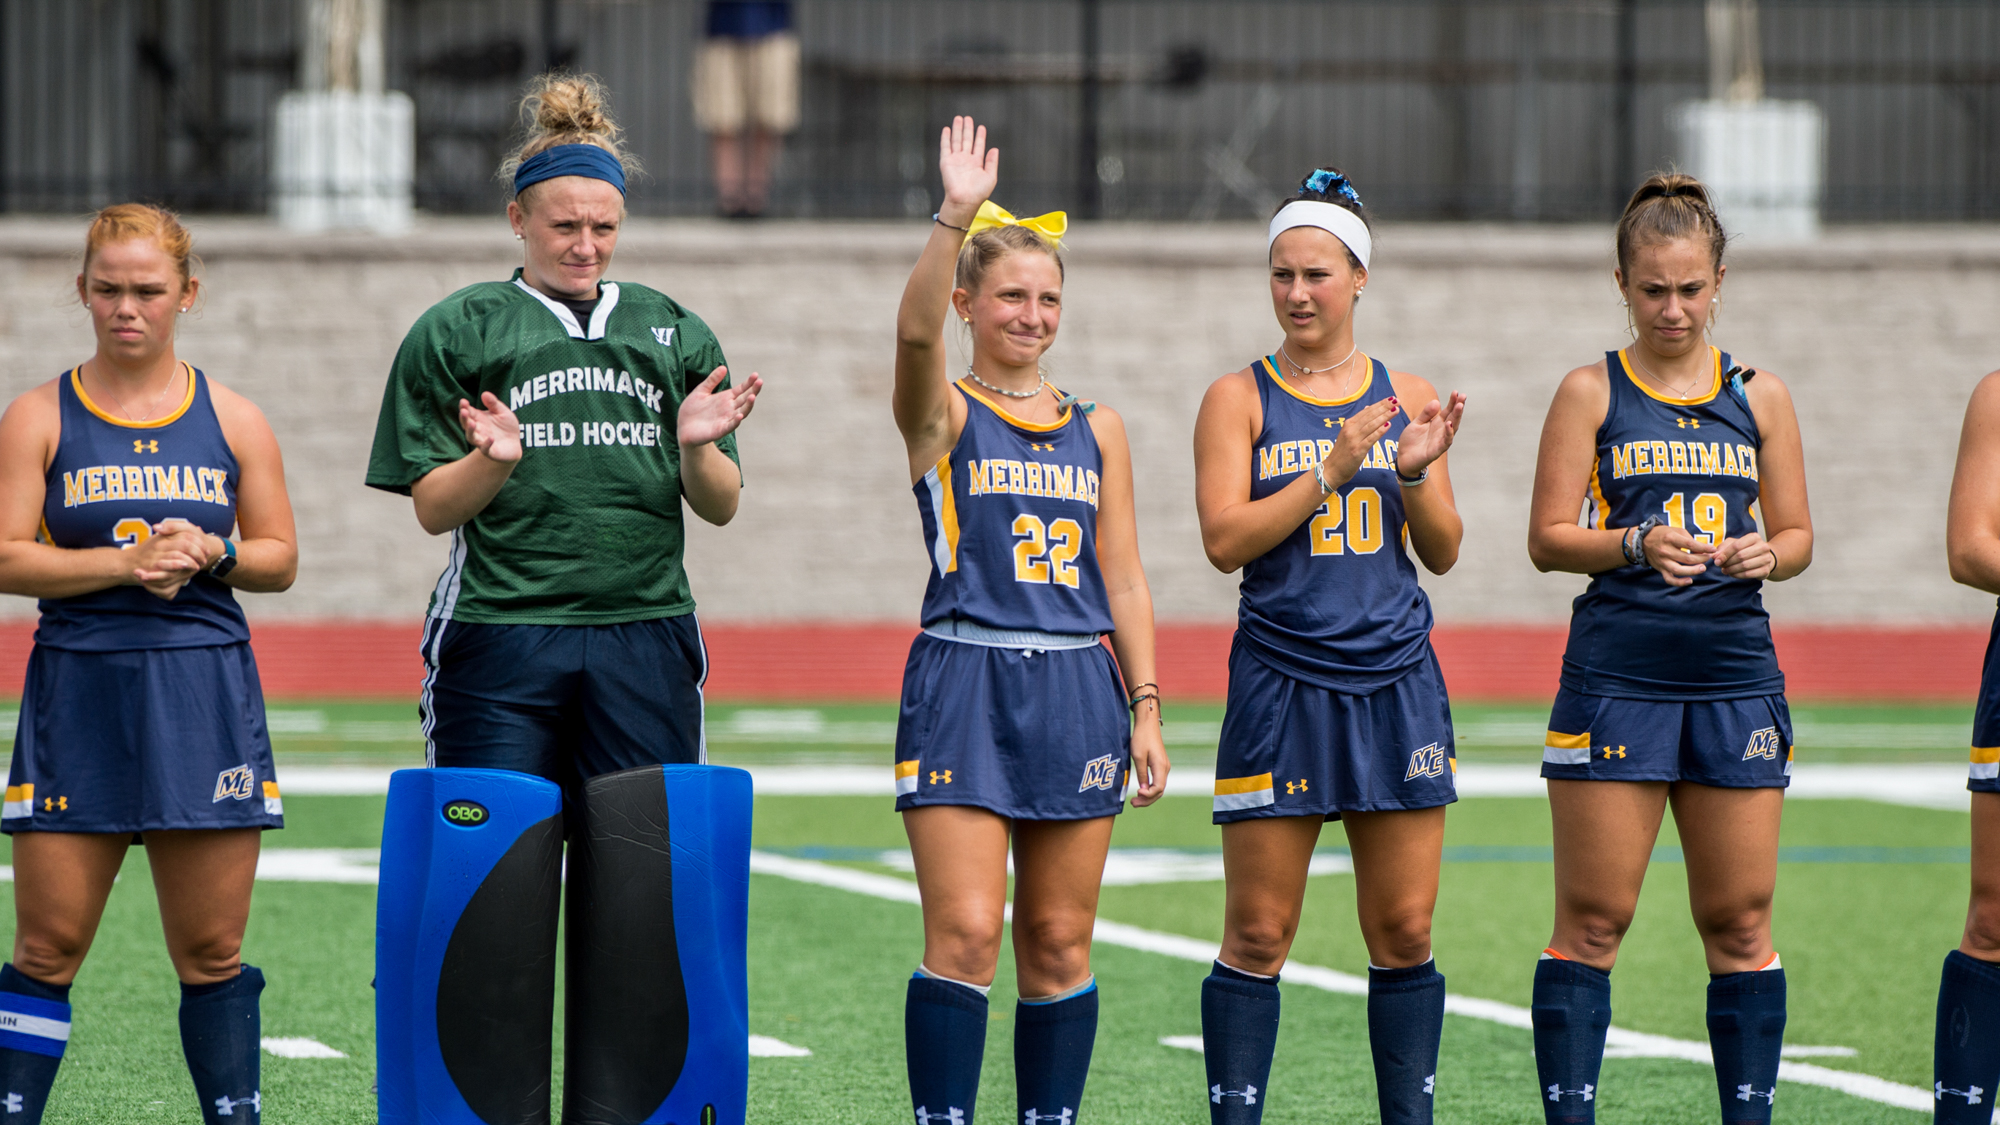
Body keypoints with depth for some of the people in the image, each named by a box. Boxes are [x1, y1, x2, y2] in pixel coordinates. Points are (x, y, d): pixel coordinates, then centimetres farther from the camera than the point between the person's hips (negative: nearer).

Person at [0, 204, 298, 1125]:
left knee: (211, 948, 4)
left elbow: (279, 558, 13)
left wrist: (212, 552, -8)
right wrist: (126, 563, -15)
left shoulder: (231, 420, 9)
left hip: (204, 697, 1)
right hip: (77, 692, -1)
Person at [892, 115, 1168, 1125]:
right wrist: (957, 216, -32)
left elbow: (1122, 580, 13)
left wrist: (1145, 709, 6)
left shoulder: (1097, 429, 13)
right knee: (964, 935, -11)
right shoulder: (943, 414, 2)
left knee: (1060, 942, 6)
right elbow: (914, 331, -21)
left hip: (1078, 688, 4)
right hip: (965, 682, -4)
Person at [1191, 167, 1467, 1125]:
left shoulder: (1405, 399, 9)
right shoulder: (1239, 398, 1)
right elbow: (1226, 539, -9)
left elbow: (1442, 554, 10)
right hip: (1281, 682, -3)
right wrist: (1334, 468, -16)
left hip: (1396, 683, 3)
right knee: (1258, 935, -2)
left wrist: (1414, 476, -8)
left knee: (1404, 932, 4)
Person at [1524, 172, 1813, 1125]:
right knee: (1592, 920, -2)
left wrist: (1764, 555, -11)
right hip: (1616, 679, -2)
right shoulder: (1592, 393, 2)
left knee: (1740, 922, 4)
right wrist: (1639, 546, -19)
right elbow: (1548, 538, -2)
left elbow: (1797, 534, 11)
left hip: (1735, 678, 2)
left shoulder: (1759, 396, 9)